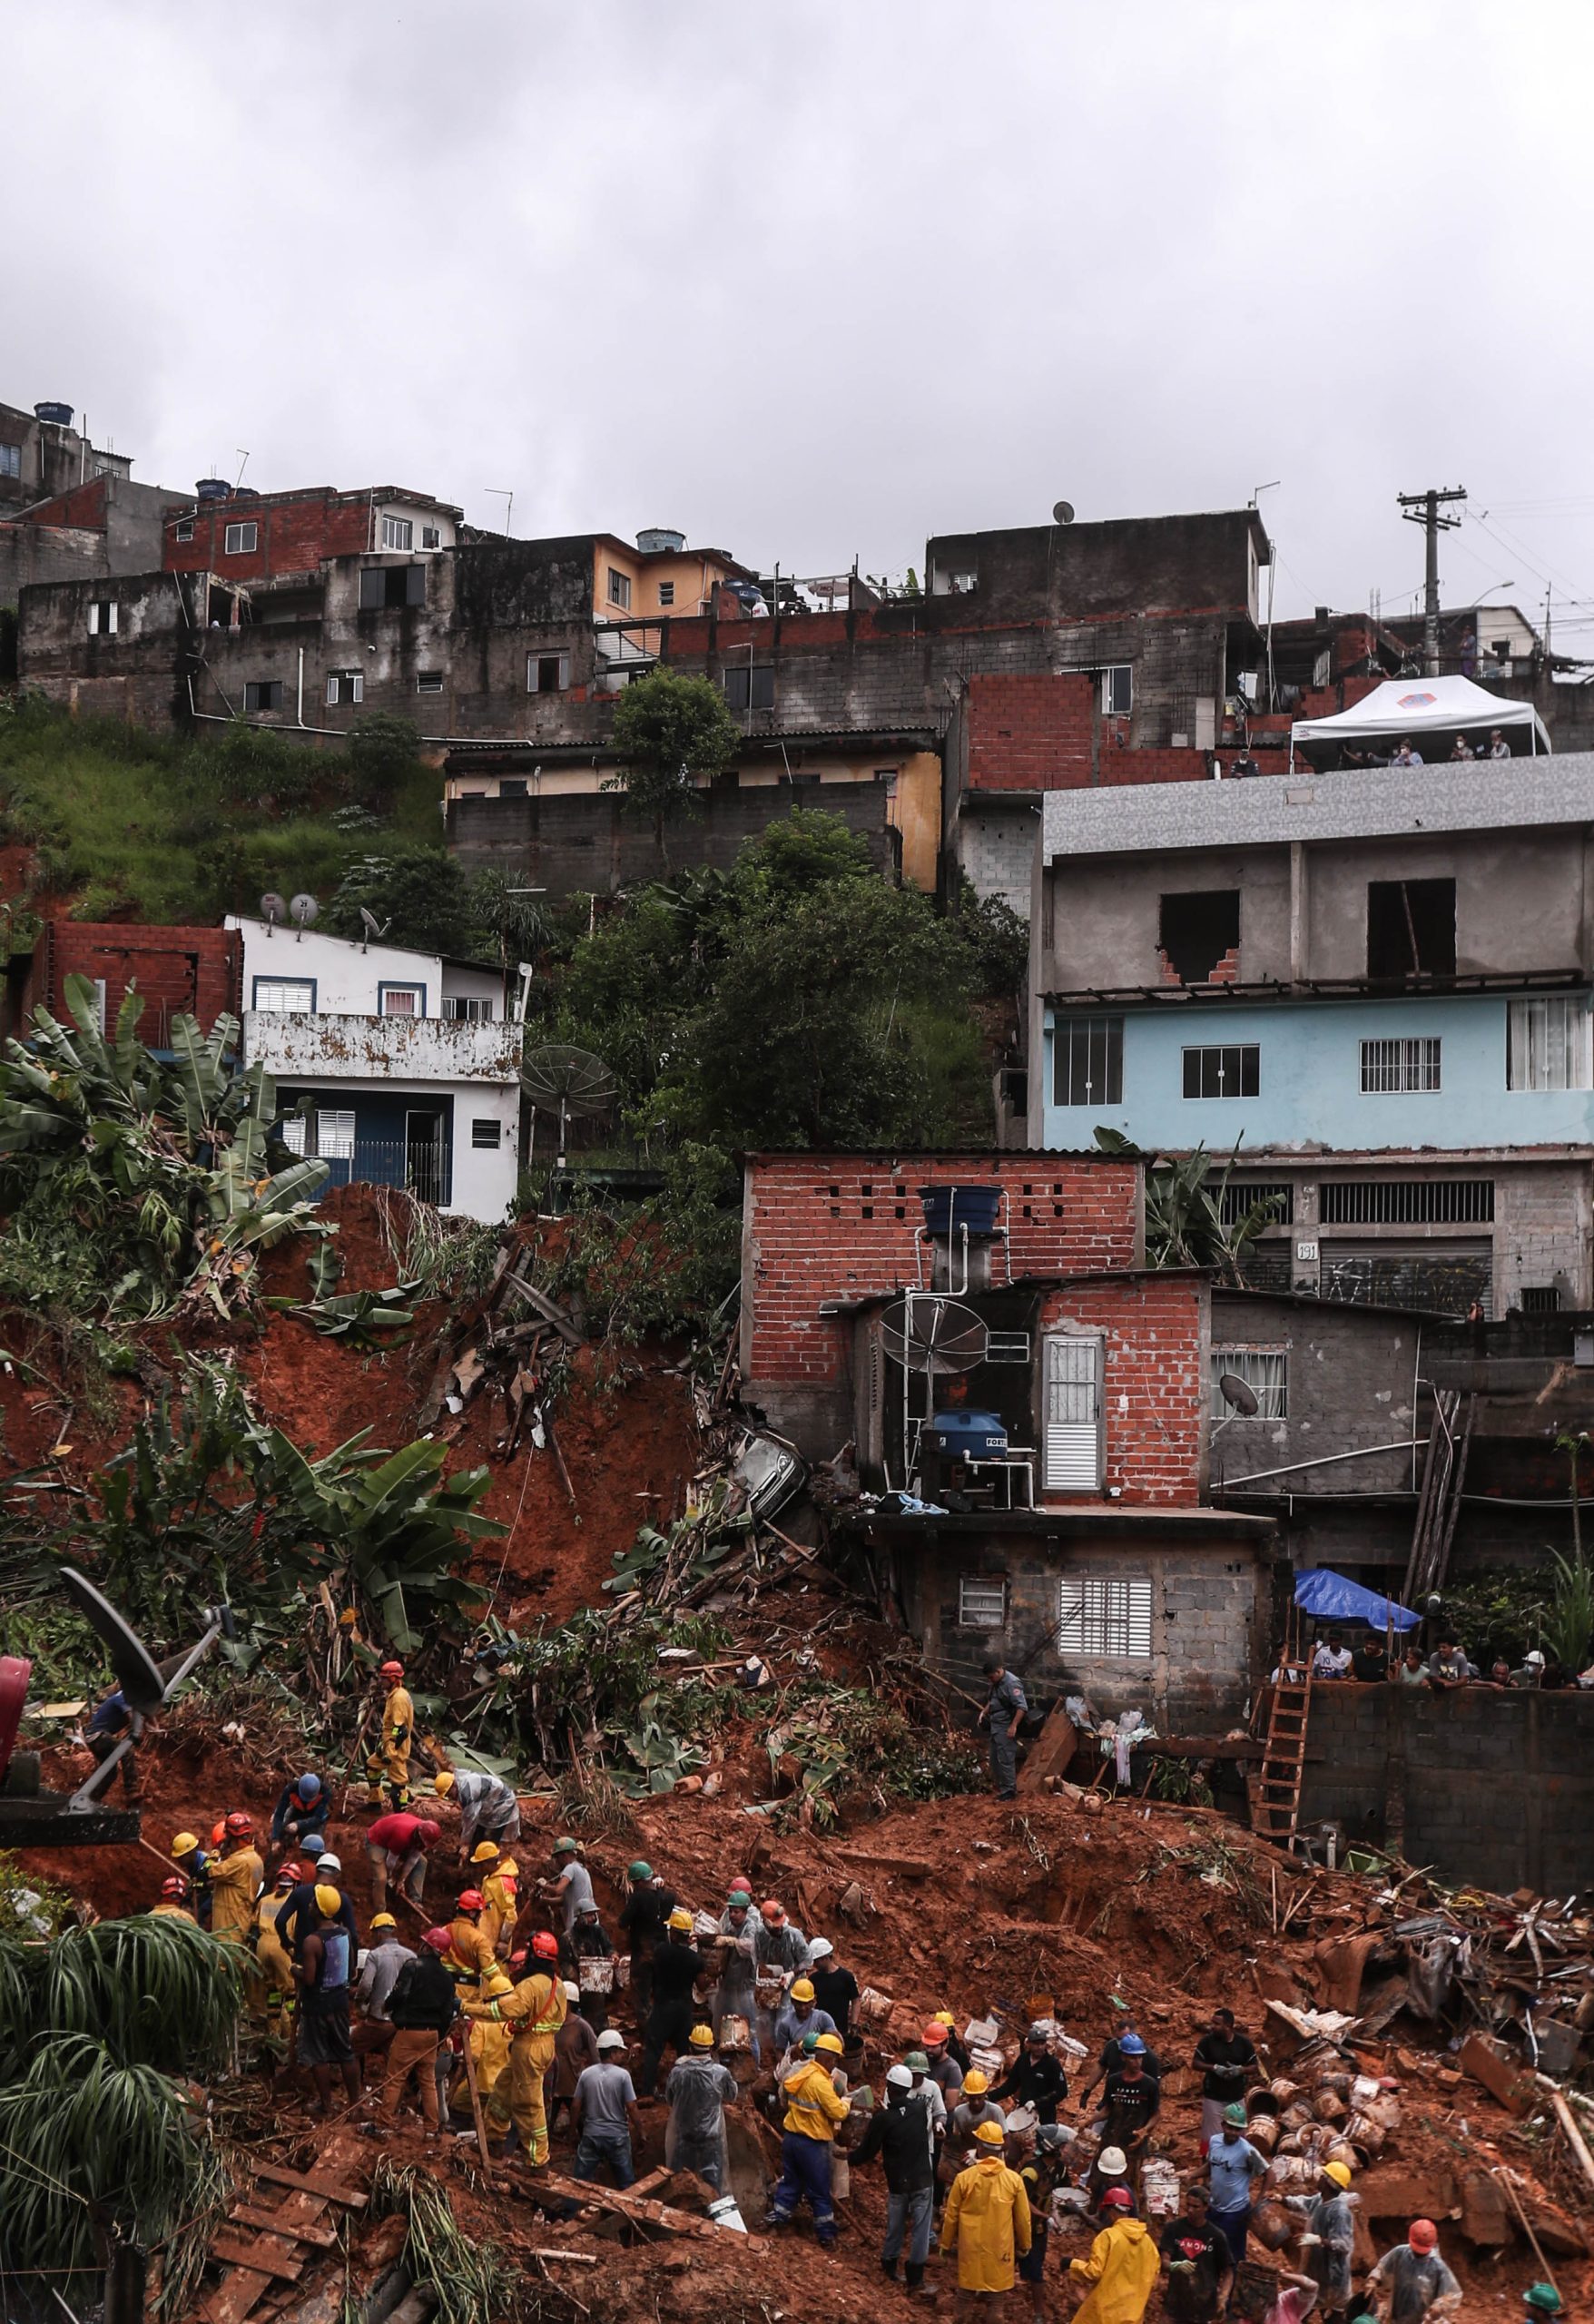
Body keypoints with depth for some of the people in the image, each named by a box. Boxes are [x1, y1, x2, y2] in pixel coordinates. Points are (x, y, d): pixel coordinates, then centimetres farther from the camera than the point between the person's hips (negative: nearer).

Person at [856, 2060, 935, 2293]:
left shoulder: (882, 2119, -15)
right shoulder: (920, 2108, -8)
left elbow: (868, 2151, -5)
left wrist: (852, 2160, 15)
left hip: (897, 2183, -1)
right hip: (923, 2180, 1)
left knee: (895, 2226, 19)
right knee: (920, 2228, 7)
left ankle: (889, 2266, 35)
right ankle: (915, 2278, 8)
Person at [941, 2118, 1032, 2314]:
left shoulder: (964, 2178, -12)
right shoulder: (1014, 2179, -10)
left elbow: (951, 2216, -3)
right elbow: (1023, 2218, -1)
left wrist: (946, 2245, 11)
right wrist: (1024, 2246, 16)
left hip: (970, 2249, 0)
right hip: (1000, 2250, 0)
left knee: (966, 2297, 14)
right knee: (994, 2301, 12)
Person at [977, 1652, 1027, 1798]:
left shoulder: (1011, 1683, -21)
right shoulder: (996, 1683, 10)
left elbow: (1022, 1707, -25)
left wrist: (1014, 1726, -27)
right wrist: (984, 1712, 12)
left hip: (1006, 1728, -10)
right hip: (996, 1726, 10)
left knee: (1005, 1759, -8)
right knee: (995, 1758, 16)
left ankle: (1009, 1791, -3)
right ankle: (998, 1785, 28)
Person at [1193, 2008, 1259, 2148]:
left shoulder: (1244, 2042, -5)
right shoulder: (1207, 2041, -8)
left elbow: (1254, 2067, 1)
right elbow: (1196, 2063, -3)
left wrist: (1240, 2070, -20)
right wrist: (1213, 2067, -21)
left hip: (1236, 2097, 2)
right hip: (1213, 2097, -2)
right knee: (1211, 2136, 1)